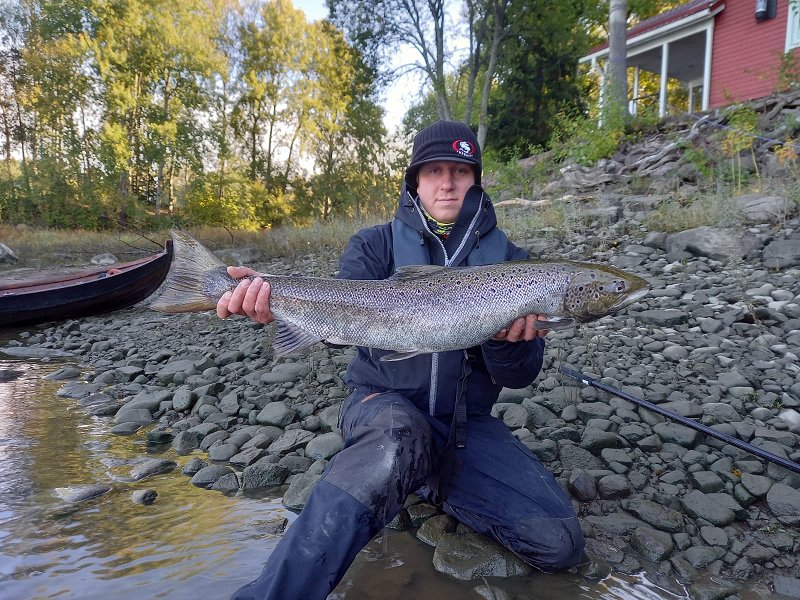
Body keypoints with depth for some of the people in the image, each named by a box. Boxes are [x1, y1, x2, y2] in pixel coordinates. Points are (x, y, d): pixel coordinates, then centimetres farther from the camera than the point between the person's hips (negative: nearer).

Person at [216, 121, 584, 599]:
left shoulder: (507, 259, 3)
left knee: (559, 544, -11)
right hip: (383, 403, -3)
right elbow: (341, 314, -17)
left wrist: (508, 337, -27)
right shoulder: (378, 246, 2)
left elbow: (519, 376, -3)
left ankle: (427, 478, 10)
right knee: (399, 437, -39)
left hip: (466, 423, 4)